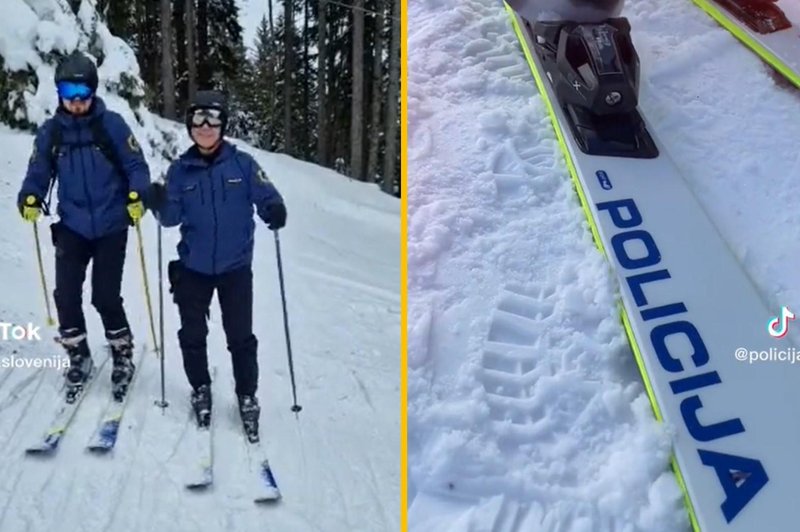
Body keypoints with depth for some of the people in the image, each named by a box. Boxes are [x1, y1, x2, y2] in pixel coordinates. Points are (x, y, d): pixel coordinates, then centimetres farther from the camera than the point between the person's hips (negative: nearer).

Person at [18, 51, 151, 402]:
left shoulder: (112, 125, -6)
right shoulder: (50, 132, 2)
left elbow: (136, 166, -4)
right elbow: (38, 173, 6)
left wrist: (137, 196, -22)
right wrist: (30, 199, -14)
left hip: (111, 227, -3)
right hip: (72, 228, 3)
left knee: (105, 296, -2)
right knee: (66, 295, -1)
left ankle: (123, 355, 22)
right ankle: (77, 357, 21)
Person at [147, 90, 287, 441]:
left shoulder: (242, 164, -5)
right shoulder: (181, 169, 0)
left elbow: (265, 197, -5)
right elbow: (173, 218, -1)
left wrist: (274, 212, -28)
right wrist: (161, 205, -23)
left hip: (235, 266, -2)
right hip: (193, 267, 2)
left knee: (241, 336, 3)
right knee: (192, 335, 12)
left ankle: (247, 397, 18)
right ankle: (200, 390, 32)